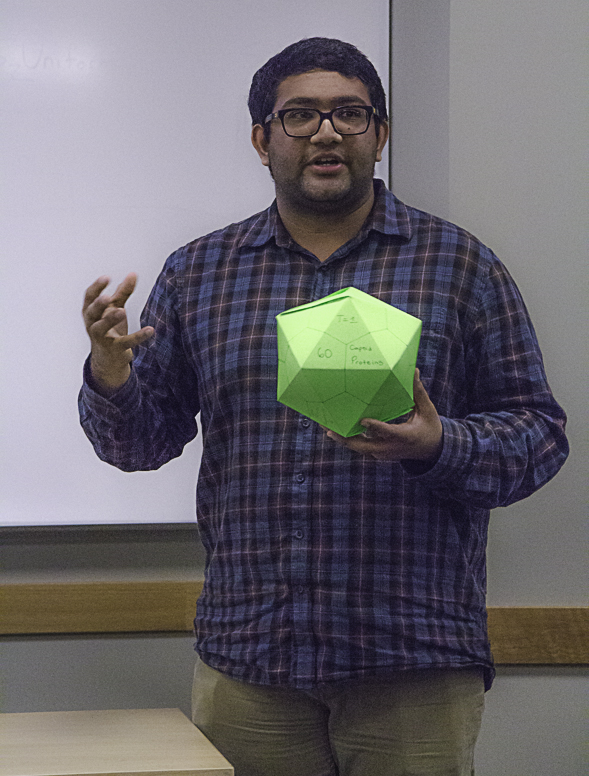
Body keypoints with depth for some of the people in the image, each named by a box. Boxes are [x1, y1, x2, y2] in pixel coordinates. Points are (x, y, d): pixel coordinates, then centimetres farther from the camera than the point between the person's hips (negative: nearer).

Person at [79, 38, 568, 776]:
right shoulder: (197, 272, 10)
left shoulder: (458, 263, 4)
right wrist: (111, 380, -11)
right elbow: (145, 440, 10)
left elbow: (539, 432, 1)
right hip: (246, 655, 2)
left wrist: (439, 445, -18)